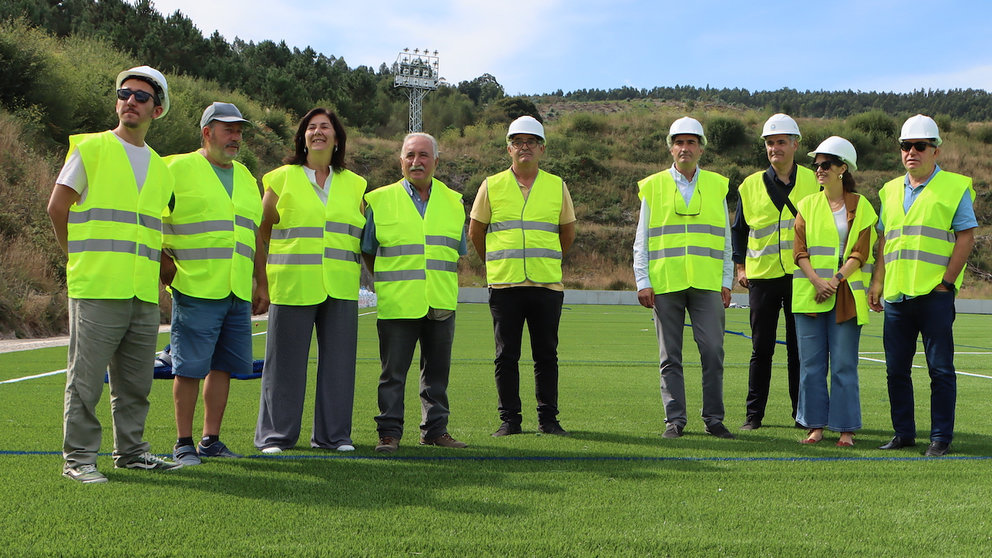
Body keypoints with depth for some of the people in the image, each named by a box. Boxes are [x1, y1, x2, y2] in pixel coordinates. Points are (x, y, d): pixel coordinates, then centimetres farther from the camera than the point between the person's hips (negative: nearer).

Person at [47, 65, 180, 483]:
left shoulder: (161, 169, 17)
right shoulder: (90, 149, 2)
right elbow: (57, 207, 2)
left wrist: (158, 272, 14)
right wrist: (79, 258, 7)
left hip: (144, 294, 5)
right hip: (96, 290, -5)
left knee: (136, 382, 10)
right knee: (85, 378, -3)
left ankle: (130, 451, 21)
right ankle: (79, 458, 5)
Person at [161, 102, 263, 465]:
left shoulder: (245, 176, 19)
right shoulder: (179, 169, 0)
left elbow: (256, 233, 24)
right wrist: (165, 262, -8)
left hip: (238, 292, 6)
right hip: (196, 289, -6)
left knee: (223, 366, 9)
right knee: (189, 367, -3)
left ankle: (211, 440, 18)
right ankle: (183, 443, 6)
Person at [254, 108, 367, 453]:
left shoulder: (354, 185, 15)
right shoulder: (282, 178, 7)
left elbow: (364, 239, 20)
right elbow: (260, 233, 7)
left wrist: (364, 275, 11)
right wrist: (260, 282, 1)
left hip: (340, 288, 3)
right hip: (292, 286, -2)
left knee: (338, 359, 4)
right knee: (286, 360, -1)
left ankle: (333, 434, 15)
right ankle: (276, 435, 9)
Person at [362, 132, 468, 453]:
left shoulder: (453, 202, 11)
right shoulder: (380, 200, 3)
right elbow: (368, 251, 11)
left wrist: (442, 287, 11)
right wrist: (390, 283, 6)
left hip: (441, 304, 3)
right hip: (397, 305, -3)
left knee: (437, 371, 9)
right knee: (393, 372, -2)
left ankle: (435, 429, 19)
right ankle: (389, 432, 6)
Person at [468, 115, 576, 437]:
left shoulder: (557, 187, 8)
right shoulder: (492, 187, 5)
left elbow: (568, 232, 19)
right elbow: (475, 232, 15)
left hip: (547, 285, 1)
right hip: (504, 286, -1)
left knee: (546, 355, 4)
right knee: (507, 356, 2)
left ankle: (548, 419, 11)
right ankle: (509, 419, 11)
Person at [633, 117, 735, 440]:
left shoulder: (716, 186, 12)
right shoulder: (653, 186, 8)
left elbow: (725, 239, 15)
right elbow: (641, 241, 9)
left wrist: (727, 281, 8)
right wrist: (643, 281, 0)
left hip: (707, 283, 1)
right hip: (665, 283, 0)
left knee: (712, 351, -5)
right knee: (670, 356, 2)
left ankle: (713, 419, 5)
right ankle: (674, 419, 9)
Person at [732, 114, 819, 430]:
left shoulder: (813, 182, 4)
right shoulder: (751, 185, 6)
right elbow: (738, 229, 14)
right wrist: (740, 266, 5)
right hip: (762, 275, 1)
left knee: (800, 350, 4)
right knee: (761, 349, 4)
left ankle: (802, 413, 13)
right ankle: (754, 414, 11)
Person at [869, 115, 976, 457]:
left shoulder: (955, 187, 1)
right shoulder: (891, 191, 17)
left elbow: (966, 237, -4)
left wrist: (946, 282, -11)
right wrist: (877, 281, 9)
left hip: (934, 294, -5)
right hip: (896, 296, 5)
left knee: (940, 370, -2)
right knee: (896, 369, 8)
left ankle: (941, 438, 5)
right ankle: (903, 433, 19)